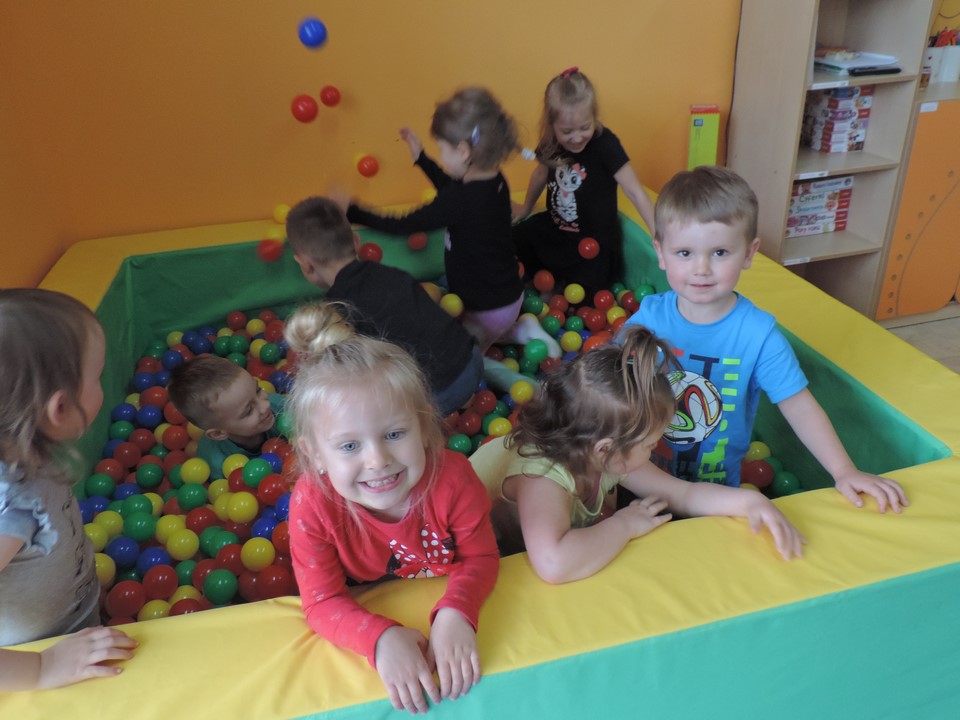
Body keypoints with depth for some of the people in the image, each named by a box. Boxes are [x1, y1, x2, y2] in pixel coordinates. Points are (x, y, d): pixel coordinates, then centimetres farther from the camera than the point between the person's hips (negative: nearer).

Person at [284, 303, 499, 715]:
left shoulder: (452, 476, -27)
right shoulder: (312, 504, -27)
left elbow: (481, 558, -15)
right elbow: (323, 602, -21)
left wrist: (455, 613, -34)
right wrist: (381, 637, -39)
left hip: (446, 609, 1)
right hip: (369, 621, -1)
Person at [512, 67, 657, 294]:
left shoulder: (605, 144, -23)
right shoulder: (551, 143, -8)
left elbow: (635, 192, -24)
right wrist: (526, 207, 30)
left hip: (594, 241, -5)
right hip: (554, 229, 5)